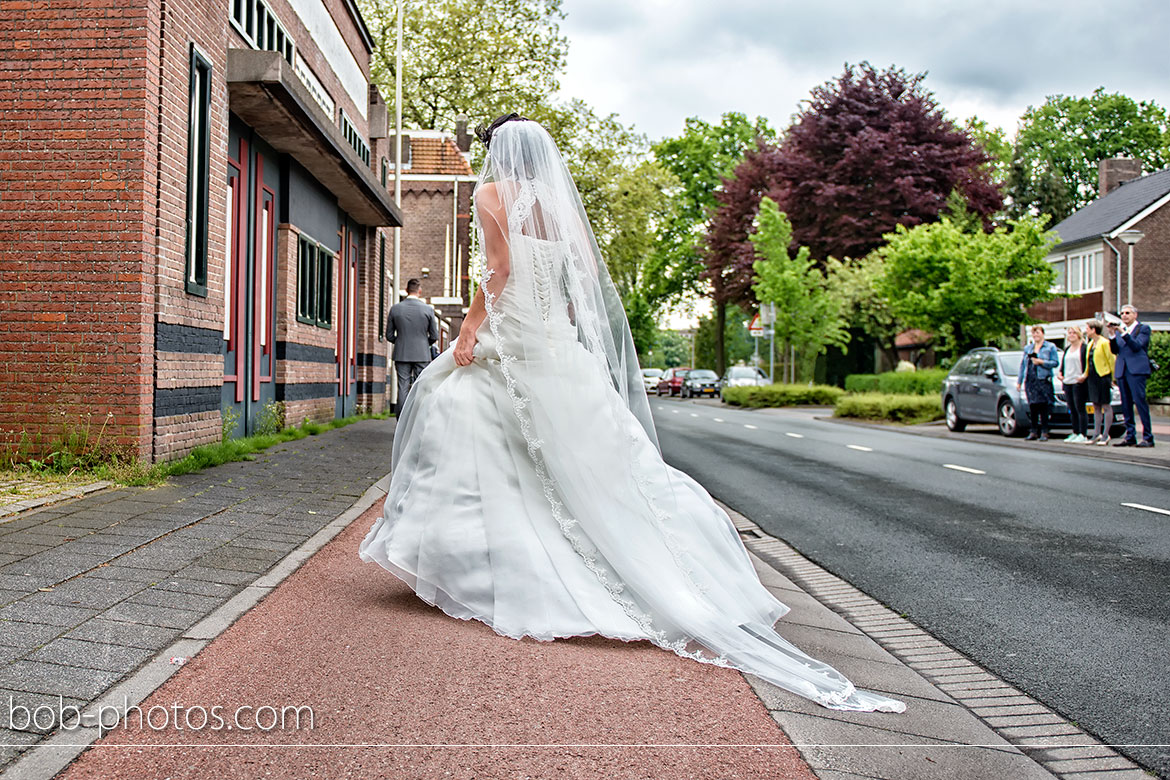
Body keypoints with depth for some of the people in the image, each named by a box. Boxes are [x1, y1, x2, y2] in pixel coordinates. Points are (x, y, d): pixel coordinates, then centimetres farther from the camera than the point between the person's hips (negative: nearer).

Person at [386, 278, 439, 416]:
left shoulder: (395, 308, -1)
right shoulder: (428, 309, -4)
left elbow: (389, 336, 3)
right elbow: (434, 336, -1)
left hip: (401, 354, 1)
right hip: (422, 354, -1)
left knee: (403, 389, 3)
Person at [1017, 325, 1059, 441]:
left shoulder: (1050, 347, 6)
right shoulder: (1027, 348, 19)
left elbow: (1055, 362, -2)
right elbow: (1022, 365, 19)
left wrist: (1041, 362, -14)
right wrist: (1019, 381, 15)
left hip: (1043, 380, -4)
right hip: (1030, 380, 4)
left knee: (1043, 407, -7)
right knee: (1032, 406, 2)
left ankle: (1044, 432, -4)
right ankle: (1034, 431, 9)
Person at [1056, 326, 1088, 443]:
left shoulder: (1084, 348, -4)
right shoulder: (1067, 349, 19)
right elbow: (1062, 364, 23)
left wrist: (1084, 375, -23)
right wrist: (1059, 373, 5)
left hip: (1078, 382, -7)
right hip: (1067, 382, 7)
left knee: (1080, 409, -6)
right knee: (1072, 410, 10)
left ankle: (1082, 434, -4)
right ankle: (1075, 433, 15)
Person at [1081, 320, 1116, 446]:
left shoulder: (1104, 343, -9)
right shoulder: (1090, 344, 15)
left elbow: (1111, 360, -10)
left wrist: (1113, 377, -11)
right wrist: (1085, 374, 11)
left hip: (1103, 377, -8)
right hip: (1092, 377, 8)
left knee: (1106, 407, -3)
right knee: (1096, 407, 10)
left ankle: (1105, 435, -2)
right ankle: (1096, 434, 13)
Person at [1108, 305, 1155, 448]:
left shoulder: (1143, 328, 3)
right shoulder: (1119, 329, 18)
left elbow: (1137, 346, -11)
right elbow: (1115, 350, 9)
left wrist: (1123, 333, -18)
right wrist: (1112, 334, -3)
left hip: (1137, 370, -6)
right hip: (1121, 370, 6)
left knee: (1140, 401, -11)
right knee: (1126, 405, 6)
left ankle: (1148, 437, -10)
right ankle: (1130, 437, 11)